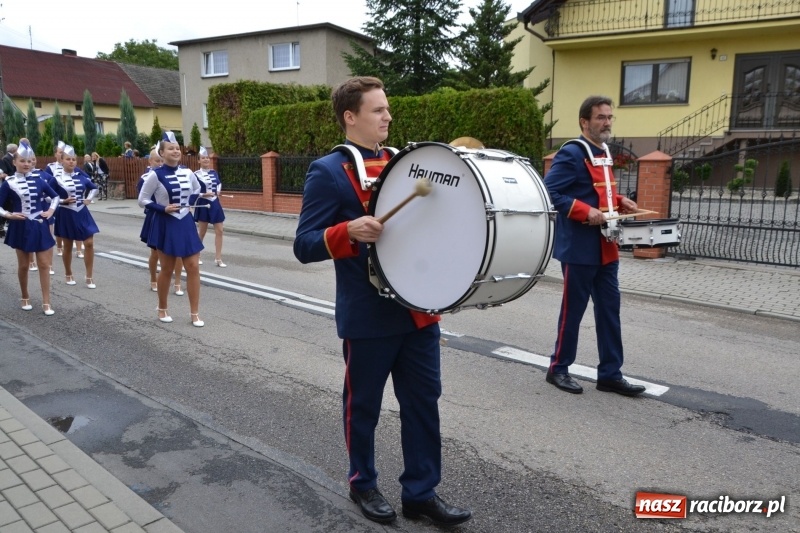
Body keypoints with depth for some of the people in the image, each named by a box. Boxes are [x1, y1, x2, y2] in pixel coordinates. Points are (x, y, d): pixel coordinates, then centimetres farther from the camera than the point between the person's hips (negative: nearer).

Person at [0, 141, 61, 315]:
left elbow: (55, 197, 17)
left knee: (45, 265, 1)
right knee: (23, 265, 10)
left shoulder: (39, 181, 3)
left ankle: (46, 302, 7)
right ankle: (25, 298, 28)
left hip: (39, 227, 2)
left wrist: (51, 210, 3)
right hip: (21, 228, -2)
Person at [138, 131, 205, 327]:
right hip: (166, 225, -4)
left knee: (193, 267, 1)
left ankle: (195, 314, 10)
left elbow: (197, 189, 22)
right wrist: (163, 209, -16)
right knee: (167, 269, 6)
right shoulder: (156, 175, -12)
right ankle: (162, 309, 27)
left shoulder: (187, 172, 2)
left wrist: (189, 203, 6)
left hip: (186, 223, 4)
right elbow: (142, 200, -7)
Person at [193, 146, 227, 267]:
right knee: (201, 232, 5)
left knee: (219, 231, 1)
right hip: (203, 205, -5)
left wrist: (218, 191, 4)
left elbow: (219, 184, 23)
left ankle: (218, 259, 6)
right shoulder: (196, 174, -10)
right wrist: (203, 194, -21)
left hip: (215, 204, 5)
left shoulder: (214, 172, 7)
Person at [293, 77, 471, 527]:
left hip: (419, 308, 6)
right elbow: (304, 246, -13)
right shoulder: (328, 171, -8)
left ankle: (422, 491, 27)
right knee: (364, 403, 12)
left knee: (424, 400, 11)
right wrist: (349, 230, -29)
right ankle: (363, 483, 35)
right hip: (368, 316, -5)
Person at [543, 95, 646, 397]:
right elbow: (549, 193, -19)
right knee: (573, 309, 3)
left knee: (609, 310, 11)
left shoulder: (604, 153, 15)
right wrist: (586, 212, -24)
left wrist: (620, 202, 7)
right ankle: (558, 369, 19)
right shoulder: (571, 154, -13)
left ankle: (610, 374, 20)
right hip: (580, 248, -9)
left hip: (606, 248, 9)